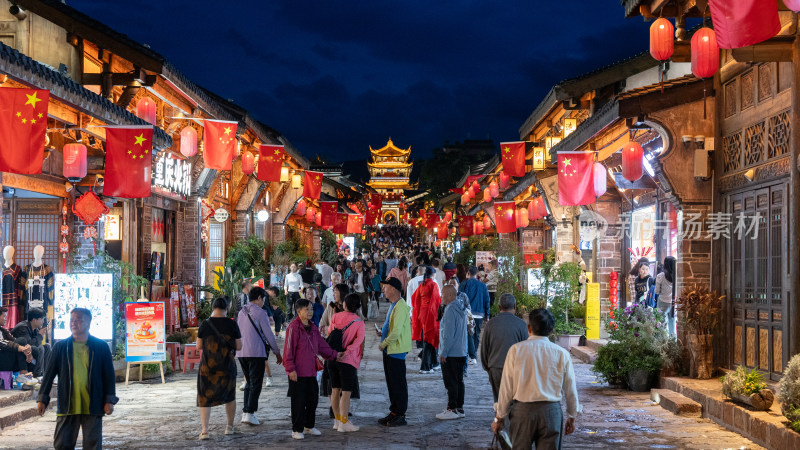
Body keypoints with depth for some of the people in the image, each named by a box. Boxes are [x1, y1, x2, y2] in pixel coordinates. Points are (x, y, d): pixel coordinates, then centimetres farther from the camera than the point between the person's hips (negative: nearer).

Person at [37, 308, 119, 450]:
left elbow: (109, 375, 3)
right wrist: (42, 399, 3)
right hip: (67, 405, 1)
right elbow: (49, 374, 7)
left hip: (92, 406, -1)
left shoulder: (101, 347, 2)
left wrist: (109, 401, -3)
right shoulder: (60, 347, 5)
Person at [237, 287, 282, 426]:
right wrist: (277, 352, 1)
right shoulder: (260, 313, -9)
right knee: (255, 384, -3)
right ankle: (250, 413, -10)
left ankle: (245, 412, 12)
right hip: (257, 353, -7)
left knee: (249, 383, 16)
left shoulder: (241, 312, 13)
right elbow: (269, 334, -8)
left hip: (242, 353, 7)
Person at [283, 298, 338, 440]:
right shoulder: (294, 327, -13)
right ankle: (297, 429, 11)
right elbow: (288, 349, -14)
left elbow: (321, 345, 24)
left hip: (311, 372, 7)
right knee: (298, 402, 0)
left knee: (313, 399, 13)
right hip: (297, 373, -7)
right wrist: (291, 369, -16)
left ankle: (309, 426, 28)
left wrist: (334, 354, 23)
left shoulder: (313, 328, 11)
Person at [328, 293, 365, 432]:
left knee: (335, 390, 12)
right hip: (348, 360, -5)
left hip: (333, 358, 5)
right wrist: (346, 352, -22)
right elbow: (359, 339, -18)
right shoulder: (359, 322, -6)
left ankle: (337, 420, 20)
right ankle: (344, 423, -2)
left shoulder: (336, 317, 5)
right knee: (346, 393, -2)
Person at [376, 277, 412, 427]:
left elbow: (396, 331, -24)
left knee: (398, 383, -4)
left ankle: (401, 415, 2)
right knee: (391, 382, 14)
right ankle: (394, 412, 22)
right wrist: (383, 333, 8)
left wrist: (383, 343, -14)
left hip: (396, 351, -10)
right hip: (389, 350, 10)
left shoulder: (401, 307, -18)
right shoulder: (393, 305, 15)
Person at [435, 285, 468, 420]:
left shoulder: (450, 310, -18)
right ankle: (459, 408, 18)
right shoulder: (462, 309, 12)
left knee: (451, 382, -3)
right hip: (461, 352, 9)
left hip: (451, 353, -9)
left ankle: (452, 409, 1)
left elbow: (448, 334, -21)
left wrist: (443, 353, -16)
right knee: (459, 381, 13)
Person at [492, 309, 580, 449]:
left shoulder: (516, 350, -3)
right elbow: (571, 391, 6)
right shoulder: (561, 353, -1)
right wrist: (571, 417, 19)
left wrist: (499, 417, 7)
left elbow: (506, 388, -2)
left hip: (522, 410, 0)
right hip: (551, 411, 0)